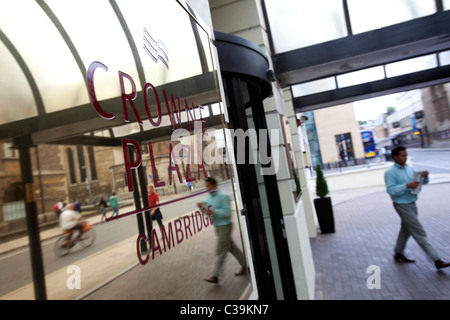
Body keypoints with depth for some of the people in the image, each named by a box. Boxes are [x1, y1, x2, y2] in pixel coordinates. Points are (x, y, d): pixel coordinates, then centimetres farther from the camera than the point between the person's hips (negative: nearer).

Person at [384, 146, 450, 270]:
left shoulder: (409, 169, 8)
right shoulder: (390, 172, -15)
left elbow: (423, 182, 11)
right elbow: (390, 190, -23)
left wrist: (425, 176, -11)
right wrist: (407, 186, -30)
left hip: (412, 204, 8)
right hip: (402, 206, -8)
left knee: (406, 230, 19)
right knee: (419, 233, -3)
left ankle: (398, 254, 34)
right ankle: (437, 260, 3)